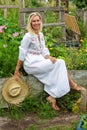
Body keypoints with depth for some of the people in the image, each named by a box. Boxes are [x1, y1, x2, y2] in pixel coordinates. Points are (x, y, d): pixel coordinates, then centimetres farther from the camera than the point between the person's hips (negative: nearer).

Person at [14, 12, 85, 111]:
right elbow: (21, 54, -10)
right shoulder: (28, 36, -10)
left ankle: (52, 97, -16)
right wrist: (17, 71, -11)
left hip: (40, 61, 7)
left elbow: (44, 50, 11)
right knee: (59, 63, -18)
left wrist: (50, 58, -11)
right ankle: (72, 85, -6)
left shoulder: (41, 35, 13)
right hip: (31, 64, -7)